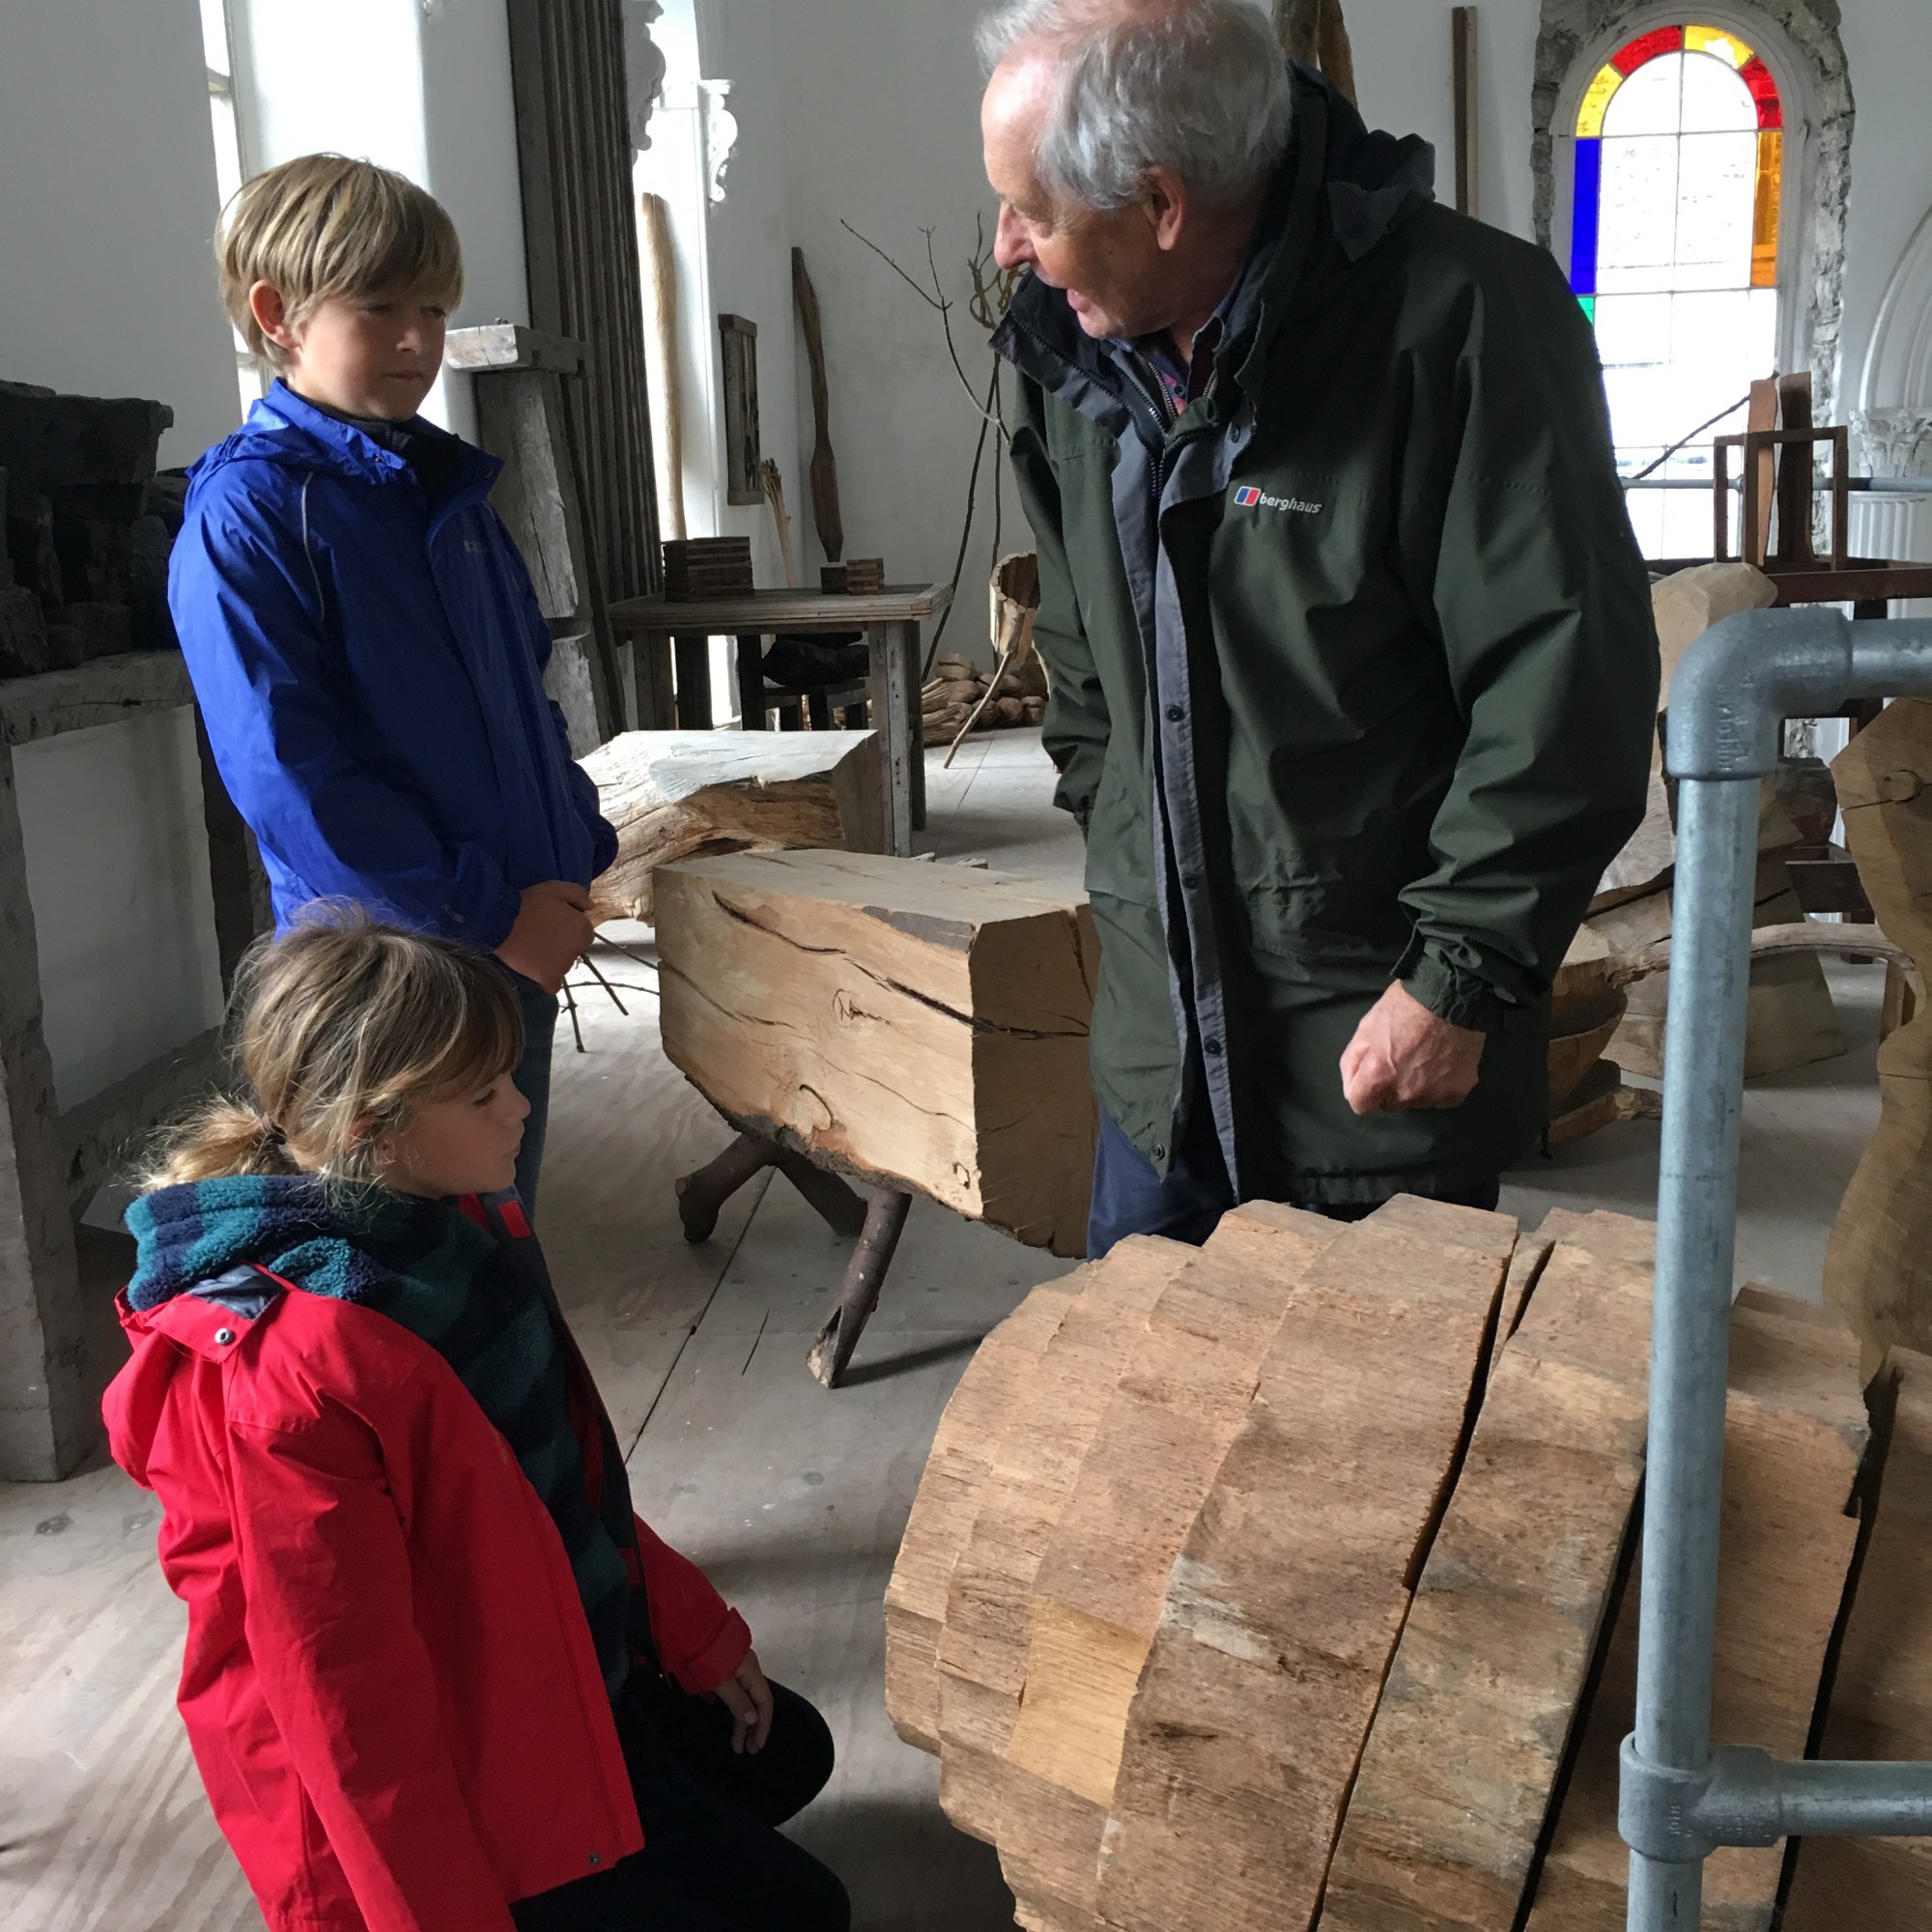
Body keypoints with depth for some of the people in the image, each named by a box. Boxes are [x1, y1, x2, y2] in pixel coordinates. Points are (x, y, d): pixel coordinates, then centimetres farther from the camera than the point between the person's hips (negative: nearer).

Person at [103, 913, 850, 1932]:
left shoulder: (455, 1228, -5)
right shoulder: (297, 1373, -33)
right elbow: (348, 1689, -26)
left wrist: (701, 1634, 12)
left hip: (547, 1675, 9)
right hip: (449, 1773, -9)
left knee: (785, 1756, 22)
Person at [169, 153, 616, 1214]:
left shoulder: (447, 488, 11)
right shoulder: (249, 514, -13)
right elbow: (286, 775, -19)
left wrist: (579, 852, 6)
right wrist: (489, 913, -19)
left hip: (519, 940, 7)